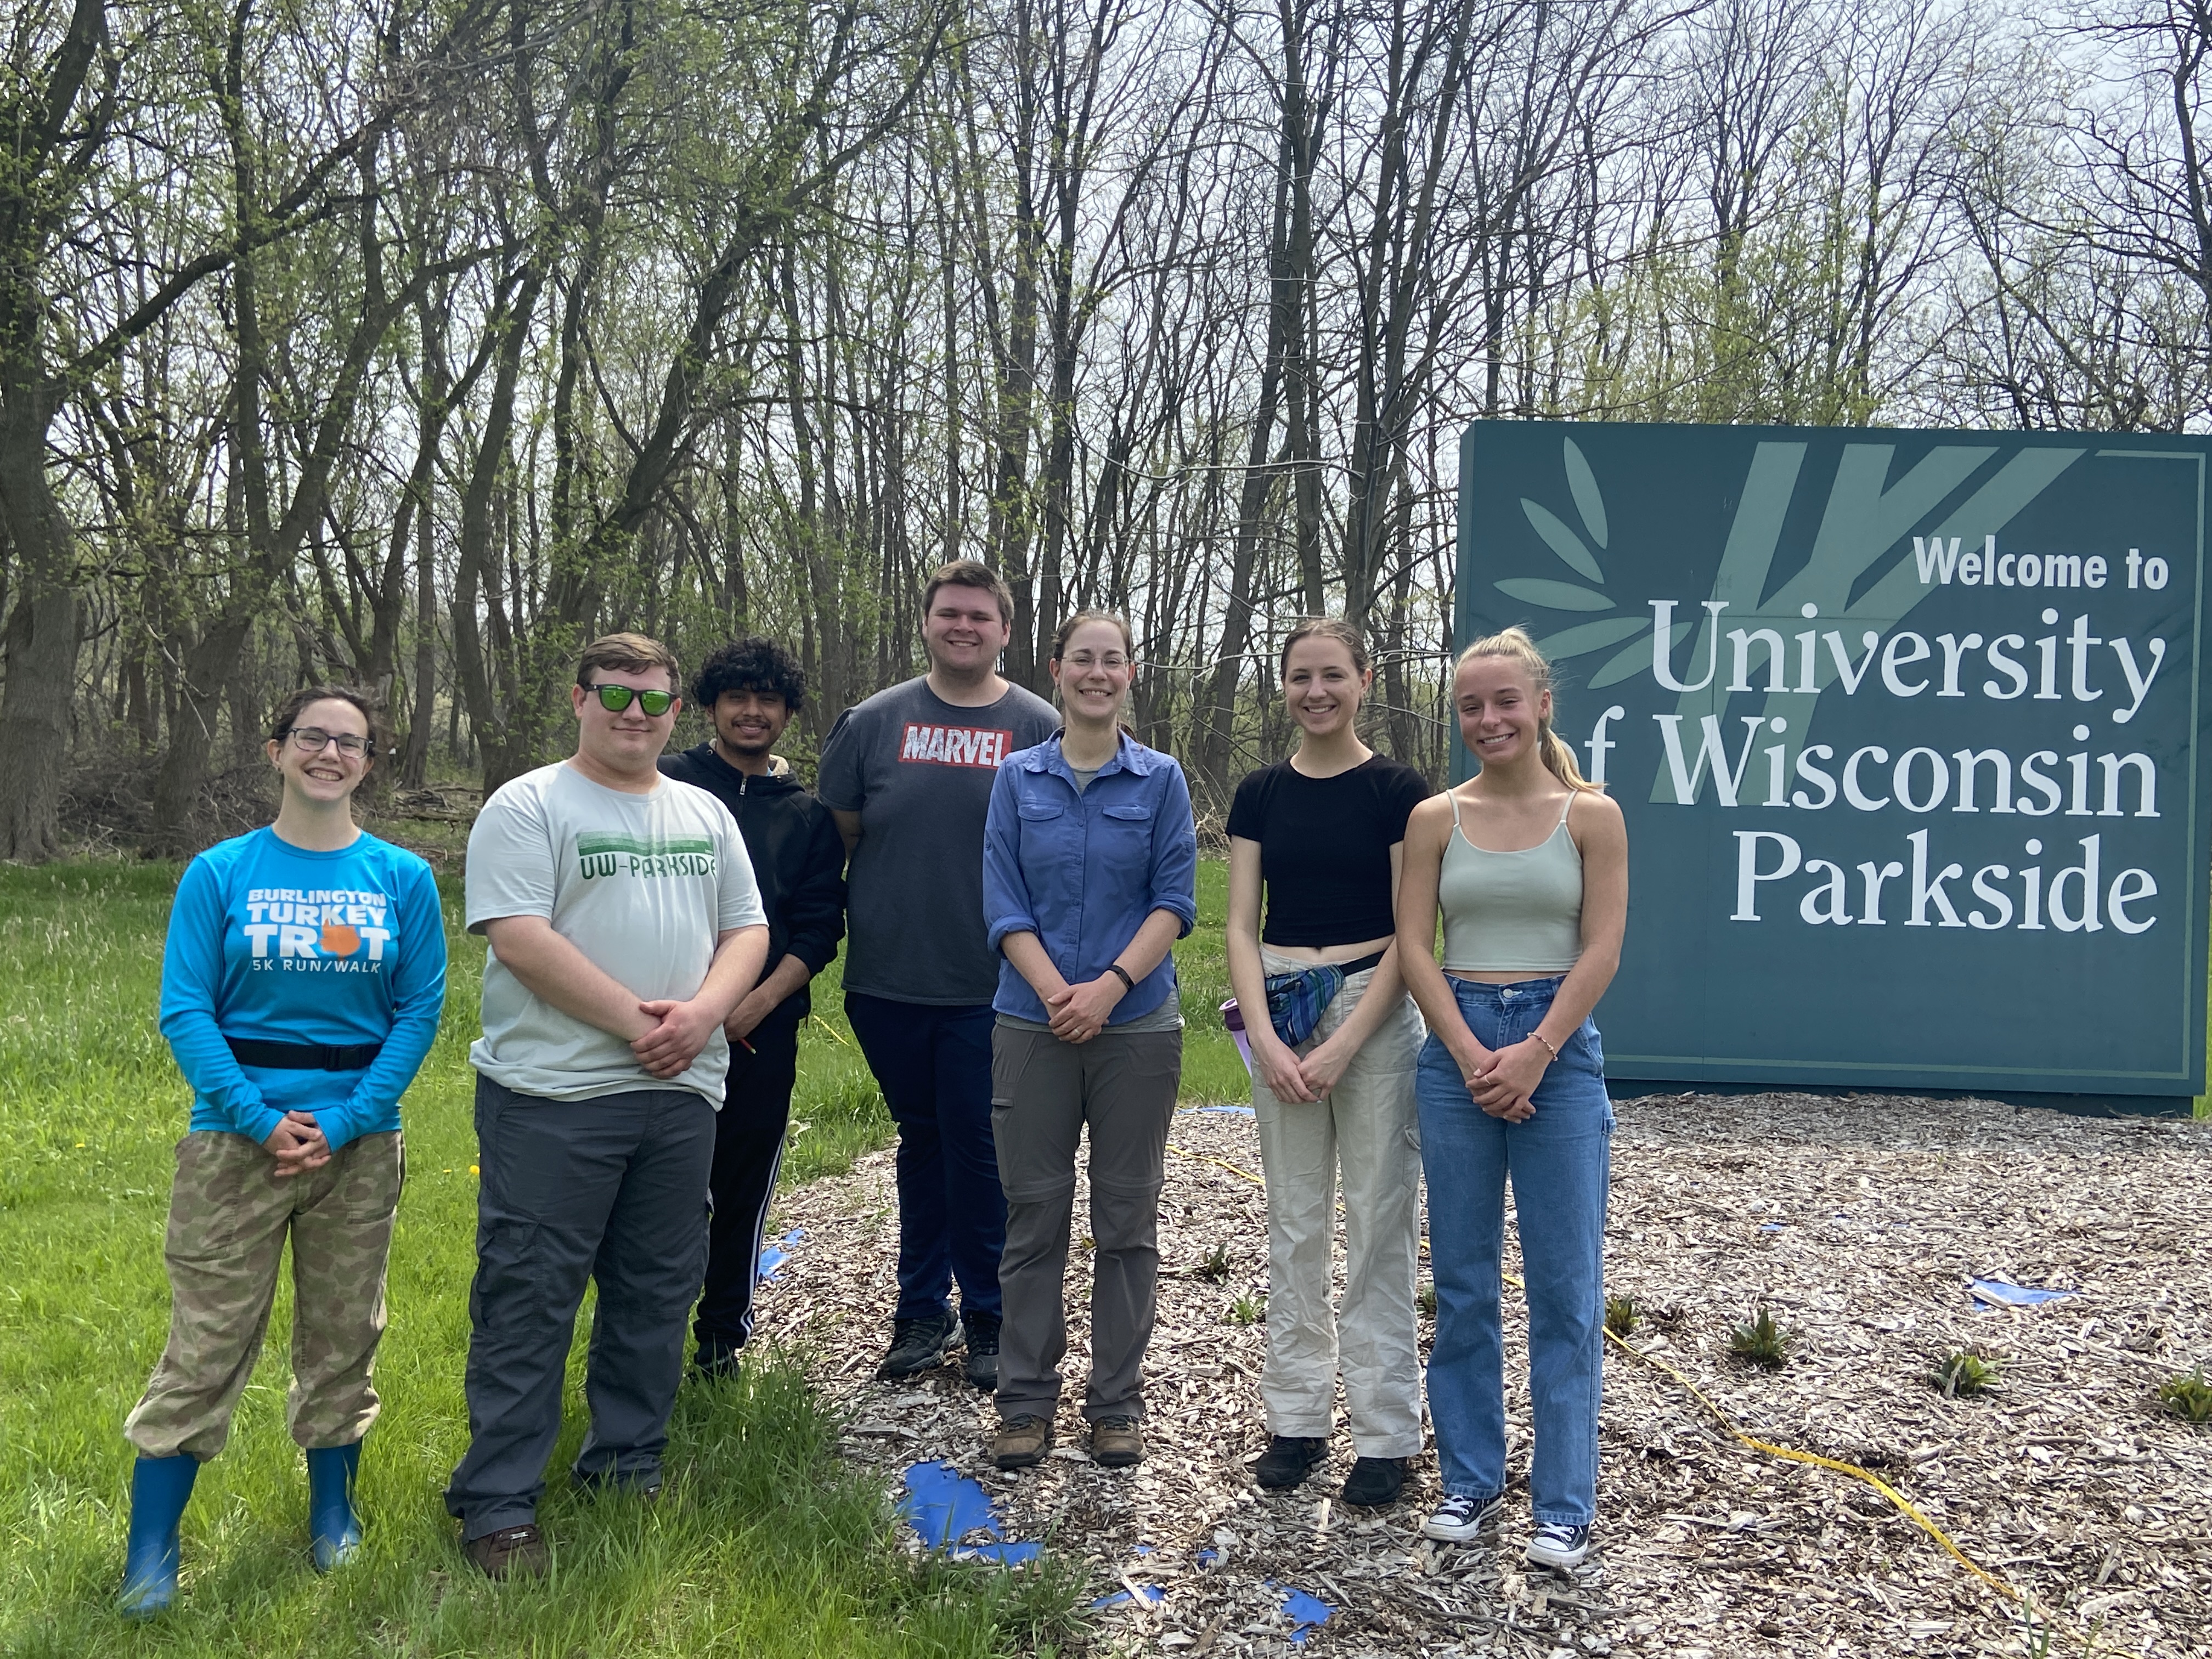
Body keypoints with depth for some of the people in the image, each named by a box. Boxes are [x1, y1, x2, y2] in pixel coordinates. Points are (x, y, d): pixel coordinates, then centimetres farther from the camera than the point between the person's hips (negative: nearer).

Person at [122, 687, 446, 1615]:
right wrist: (260, 1118, -16)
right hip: (237, 1137, -1)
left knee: (342, 1333, 12)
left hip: (358, 1140, 2)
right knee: (207, 1339, 0)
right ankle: (150, 1555, 12)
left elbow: (420, 1012, -3)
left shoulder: (402, 877, 1)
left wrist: (345, 1122, -13)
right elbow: (184, 1009, -6)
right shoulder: (221, 873, -2)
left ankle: (333, 1518, 30)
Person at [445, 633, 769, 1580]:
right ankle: (497, 1503, 7)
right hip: (553, 1094, -6)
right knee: (528, 1297, -2)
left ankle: (628, 1464, 28)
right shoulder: (527, 808, -3)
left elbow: (747, 932, 11)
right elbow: (519, 938, -14)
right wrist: (634, 1021, -17)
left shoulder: (707, 816, 15)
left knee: (657, 1289, 13)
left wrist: (702, 1013, -9)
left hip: (680, 1091, 6)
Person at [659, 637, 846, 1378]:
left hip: (763, 1028, 2)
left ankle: (723, 1339, 24)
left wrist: (761, 1000, -8)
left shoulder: (809, 815, 12)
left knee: (744, 1191, 9)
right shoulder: (667, 785, 5)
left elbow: (818, 927, 7)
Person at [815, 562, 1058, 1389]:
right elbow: (837, 838, 10)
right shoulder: (873, 722, 4)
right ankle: (924, 1310, 26)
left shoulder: (1039, 729, 0)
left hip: (989, 988, -2)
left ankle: (989, 1318, 17)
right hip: (888, 982, 2)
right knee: (921, 1143, 14)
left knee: (979, 1152, 1)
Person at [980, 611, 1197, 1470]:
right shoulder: (1017, 779, 6)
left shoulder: (1160, 779, 4)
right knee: (1035, 1215, 5)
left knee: (1126, 1219, 6)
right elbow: (1004, 904, 0)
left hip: (1137, 1023, 0)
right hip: (1034, 1025, 1)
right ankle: (1026, 1403, 16)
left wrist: (1109, 987, -15)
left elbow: (1174, 901, -2)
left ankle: (1117, 1405, 18)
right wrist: (1055, 992, -14)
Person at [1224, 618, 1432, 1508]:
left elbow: (1408, 935, -7)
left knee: (1378, 1226, 1)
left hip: (1374, 1015, -3)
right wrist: (1265, 1041, -9)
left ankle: (1385, 1433, 13)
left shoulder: (1397, 790, -4)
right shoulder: (1261, 792, 6)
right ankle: (1295, 1417, 22)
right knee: (1293, 1225, 10)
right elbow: (1240, 925, 4)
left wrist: (1341, 1048, -14)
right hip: (1280, 1012, 4)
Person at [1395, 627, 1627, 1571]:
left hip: (1559, 1051, -2)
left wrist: (1534, 1054, -13)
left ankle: (1564, 1504, 12)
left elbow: (1601, 950, -4)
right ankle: (1471, 1482, 21)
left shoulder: (1590, 816, 1)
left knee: (1565, 1286, 2)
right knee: (1462, 1281, 8)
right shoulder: (1436, 818, 5)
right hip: (1456, 1050, 2)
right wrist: (1472, 1055, -10)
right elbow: (1414, 947, 0)